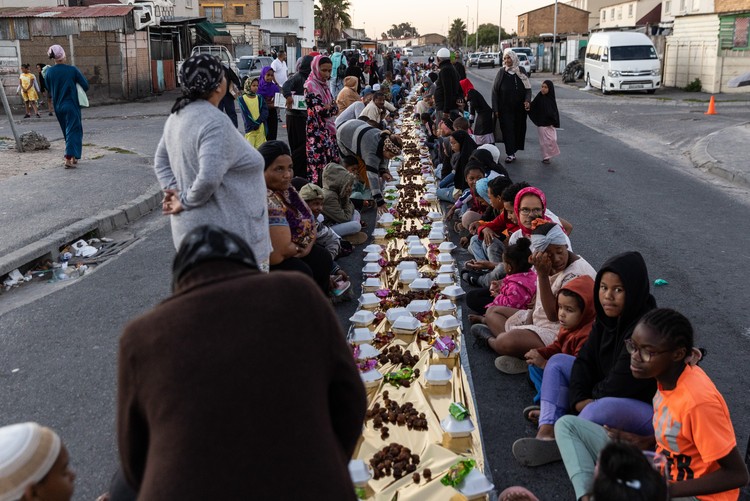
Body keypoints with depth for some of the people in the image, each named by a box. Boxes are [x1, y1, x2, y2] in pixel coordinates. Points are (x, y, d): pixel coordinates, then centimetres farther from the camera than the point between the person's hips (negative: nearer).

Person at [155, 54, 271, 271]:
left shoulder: (178, 115, 8)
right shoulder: (216, 123, -22)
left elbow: (161, 160, 18)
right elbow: (209, 178, -31)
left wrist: (175, 192, 6)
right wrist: (186, 201, -14)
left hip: (191, 228, 10)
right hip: (226, 237, -10)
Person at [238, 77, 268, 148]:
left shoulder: (260, 98, 10)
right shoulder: (242, 99, 3)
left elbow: (265, 112, 1)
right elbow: (245, 114, -2)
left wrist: (258, 122, -13)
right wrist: (252, 125, -13)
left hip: (261, 128, 2)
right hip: (250, 128, -2)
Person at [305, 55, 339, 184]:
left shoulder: (324, 85, 15)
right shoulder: (310, 85, -10)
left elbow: (335, 108, 12)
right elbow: (322, 111, -18)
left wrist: (329, 107, -8)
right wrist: (332, 107, 1)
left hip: (328, 131, 8)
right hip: (317, 133, -8)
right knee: (319, 165, -9)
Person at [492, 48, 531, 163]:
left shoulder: (521, 71, 2)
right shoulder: (501, 73, -2)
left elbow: (528, 88, 6)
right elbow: (495, 91, -2)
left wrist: (527, 100, -13)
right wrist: (496, 109, -8)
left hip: (519, 108, 2)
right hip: (505, 108, -2)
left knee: (518, 129, 5)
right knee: (508, 129, -4)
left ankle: (512, 151, 19)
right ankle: (510, 154, 0)